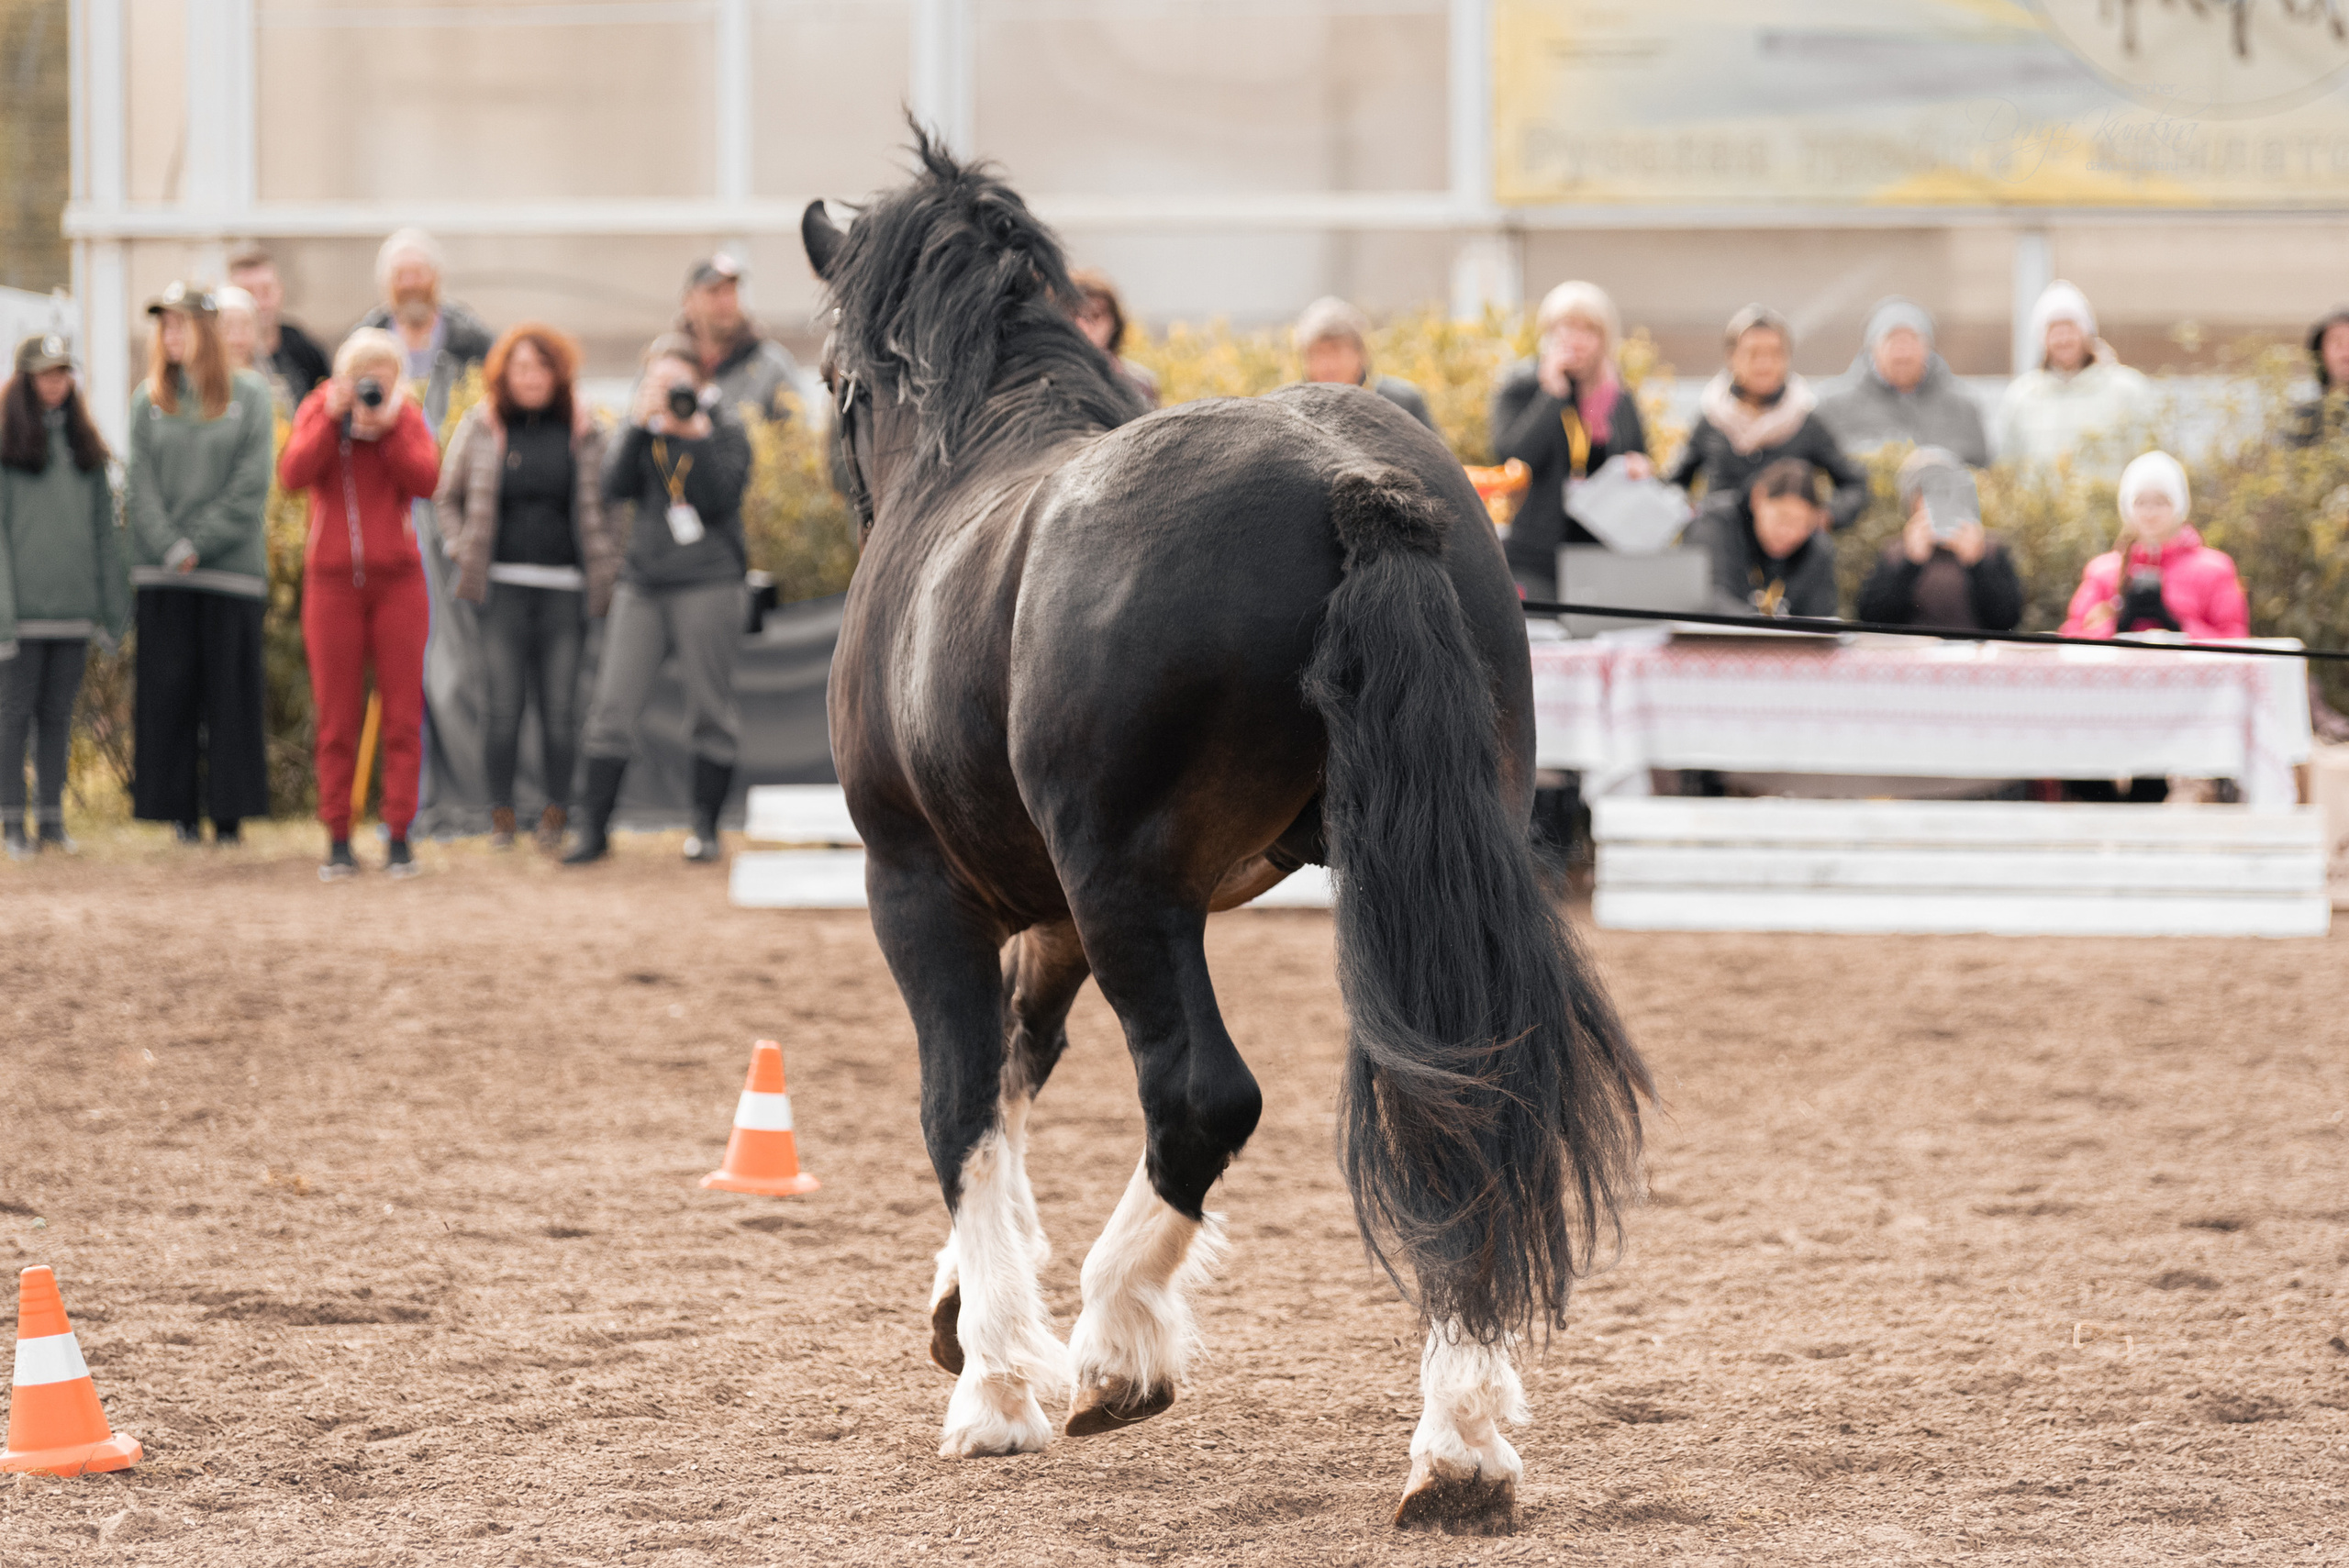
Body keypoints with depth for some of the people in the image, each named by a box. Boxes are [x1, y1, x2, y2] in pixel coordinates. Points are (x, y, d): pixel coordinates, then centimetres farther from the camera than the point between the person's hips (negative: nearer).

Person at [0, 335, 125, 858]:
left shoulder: (83, 446, 13)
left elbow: (104, 527, 14)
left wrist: (113, 604, 8)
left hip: (75, 607, 4)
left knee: (59, 715, 8)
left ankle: (52, 817, 13)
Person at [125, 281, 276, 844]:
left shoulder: (249, 395, 2)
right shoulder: (148, 400, 9)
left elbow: (250, 486, -3)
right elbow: (140, 486, 4)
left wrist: (199, 544, -10)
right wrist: (171, 548, -9)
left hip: (231, 566, -2)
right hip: (162, 576, 2)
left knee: (230, 689, -2)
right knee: (168, 691, 0)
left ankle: (229, 813, 3)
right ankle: (181, 812, 5)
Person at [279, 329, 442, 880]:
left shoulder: (407, 418, 5)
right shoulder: (317, 412, 3)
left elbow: (426, 479, -11)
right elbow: (293, 473, -13)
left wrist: (387, 426, -17)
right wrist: (333, 420, -17)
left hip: (398, 580, 0)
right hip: (332, 581, 0)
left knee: (402, 713, -1)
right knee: (336, 717, 1)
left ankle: (399, 835, 2)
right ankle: (338, 840, 5)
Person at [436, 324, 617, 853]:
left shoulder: (583, 432, 7)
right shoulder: (480, 427, 6)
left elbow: (601, 506, 14)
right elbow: (447, 497, 16)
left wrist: (605, 572, 6)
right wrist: (463, 552, 5)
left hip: (566, 585, 0)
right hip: (504, 585, 0)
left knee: (560, 706, 0)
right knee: (504, 704, -4)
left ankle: (556, 815, 9)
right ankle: (501, 815, 5)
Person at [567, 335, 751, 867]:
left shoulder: (725, 428, 2)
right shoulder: (643, 430, 12)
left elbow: (720, 498, -9)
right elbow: (614, 488, -2)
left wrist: (696, 437, -15)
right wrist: (640, 426, -9)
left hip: (707, 583, -3)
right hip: (643, 579, 3)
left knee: (710, 712, 1)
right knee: (613, 707, -3)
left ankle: (705, 827, 12)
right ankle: (593, 828, 1)